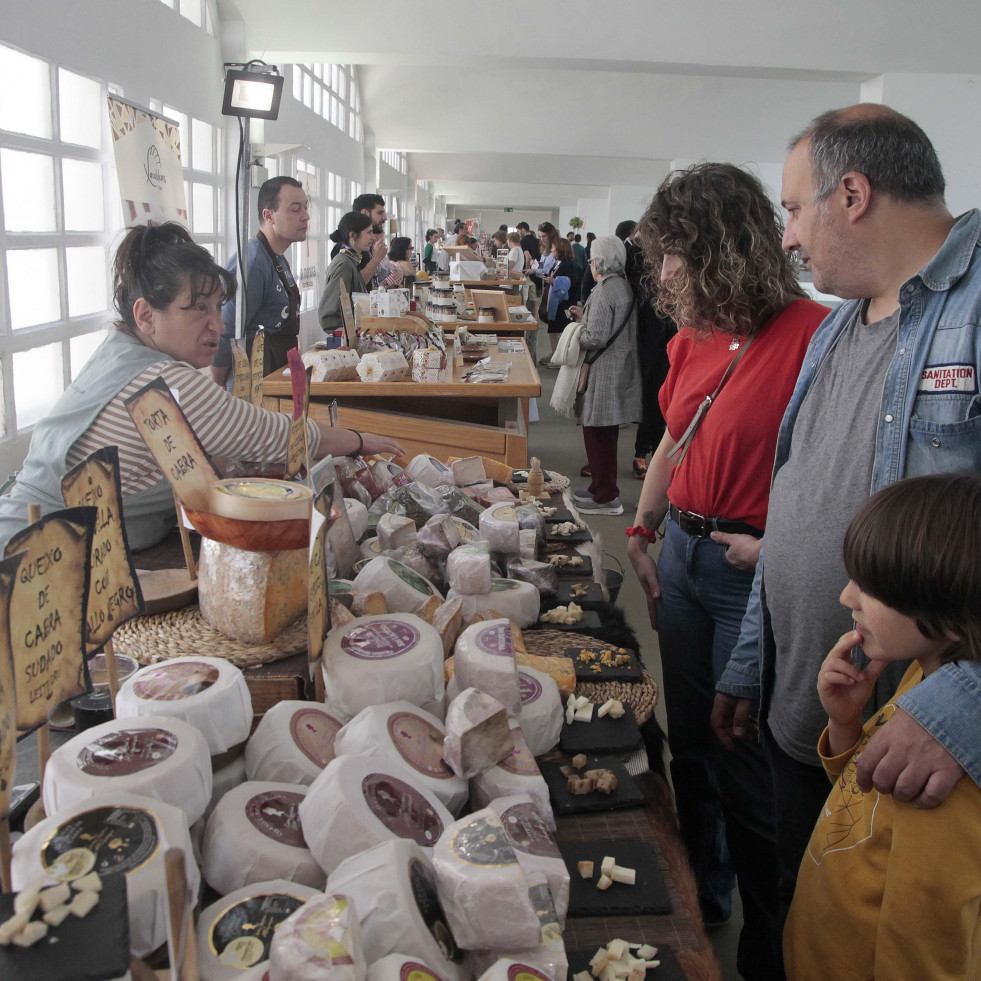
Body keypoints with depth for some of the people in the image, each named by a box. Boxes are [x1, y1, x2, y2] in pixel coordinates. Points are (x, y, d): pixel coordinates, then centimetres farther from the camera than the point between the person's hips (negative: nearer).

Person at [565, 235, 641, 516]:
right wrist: (585, 316, 16)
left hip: (604, 373, -10)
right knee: (606, 435, 18)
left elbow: (596, 338, -22)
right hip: (619, 369, 10)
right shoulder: (623, 285, 11)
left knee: (597, 434, -1)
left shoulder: (605, 290, -18)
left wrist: (575, 336, -3)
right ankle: (603, 489, 29)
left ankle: (606, 497, 6)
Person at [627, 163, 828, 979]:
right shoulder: (694, 339, 8)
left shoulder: (809, 335, -17)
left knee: (746, 766, 3)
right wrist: (640, 534, 14)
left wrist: (777, 546, -20)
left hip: (754, 573, -8)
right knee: (690, 744, 20)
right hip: (682, 554, 8)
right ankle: (699, 899, 42)